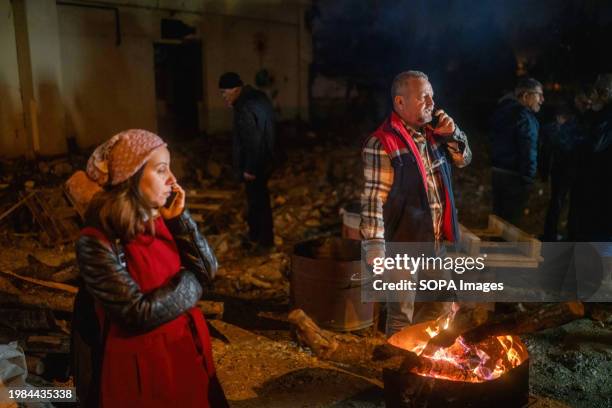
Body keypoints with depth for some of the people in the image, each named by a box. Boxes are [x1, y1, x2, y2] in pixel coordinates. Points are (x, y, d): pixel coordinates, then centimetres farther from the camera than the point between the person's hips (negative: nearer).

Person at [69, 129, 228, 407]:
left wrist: (179, 218, -14)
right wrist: (188, 281, -12)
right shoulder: (97, 242, -22)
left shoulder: (159, 219, -3)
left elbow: (208, 270, -4)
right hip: (140, 363, -6)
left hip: (187, 346, 6)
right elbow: (138, 313, -24)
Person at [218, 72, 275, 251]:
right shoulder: (258, 96, 5)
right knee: (259, 198, 20)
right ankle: (257, 235, 34)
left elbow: (253, 141, -25)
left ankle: (263, 240, 17)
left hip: (254, 164, -10)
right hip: (265, 159, 10)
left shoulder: (245, 109, -25)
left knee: (257, 200, 4)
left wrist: (250, 169, -17)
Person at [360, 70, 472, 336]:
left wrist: (452, 134, -1)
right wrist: (375, 247, -28)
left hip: (435, 241, 8)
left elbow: (464, 160, 19)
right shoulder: (382, 144, -18)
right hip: (403, 245, -8)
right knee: (401, 317, 6)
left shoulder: (431, 134, 7)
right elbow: (373, 199, -22)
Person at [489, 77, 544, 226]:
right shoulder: (525, 116, -16)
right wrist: (528, 179, -17)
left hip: (497, 172, 9)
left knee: (498, 218, 15)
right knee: (510, 222, -1)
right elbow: (528, 151, -20)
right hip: (514, 176, -9)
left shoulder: (503, 110, 13)